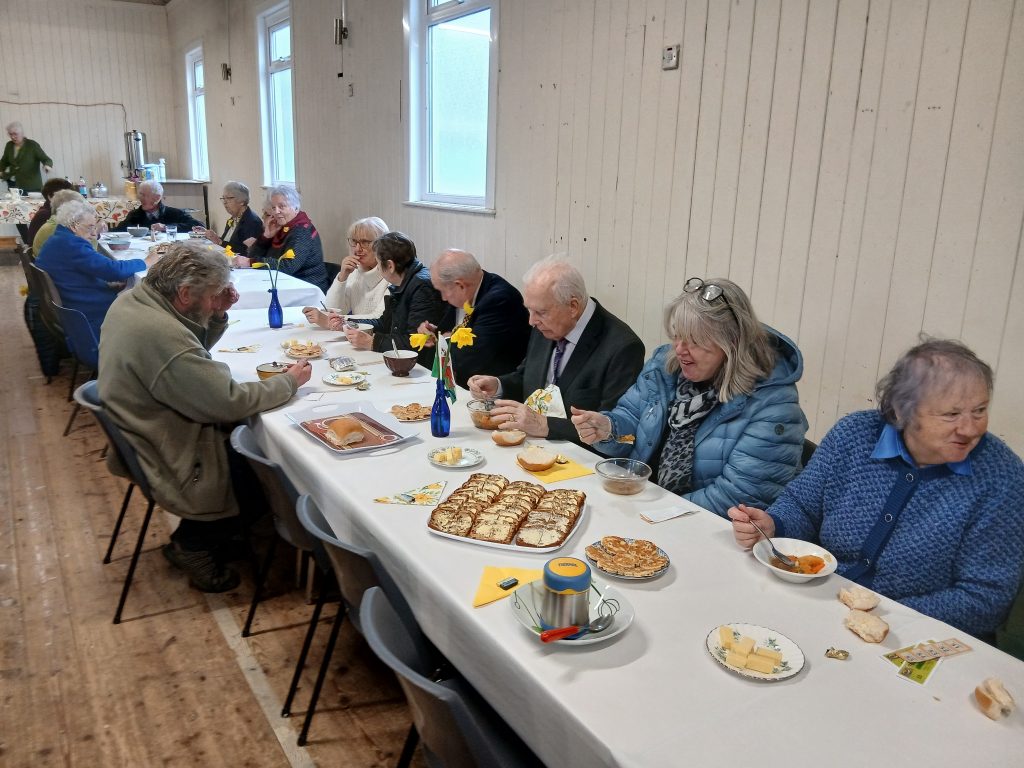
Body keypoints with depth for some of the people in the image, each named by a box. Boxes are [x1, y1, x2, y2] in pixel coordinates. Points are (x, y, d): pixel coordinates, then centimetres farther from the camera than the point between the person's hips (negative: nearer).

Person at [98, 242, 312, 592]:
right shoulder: (162, 335, -32)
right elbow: (231, 402, -27)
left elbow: (194, 352, 11)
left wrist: (218, 314, -6)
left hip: (140, 439, 9)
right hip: (171, 463, -9)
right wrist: (289, 381, -13)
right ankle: (197, 545, 17)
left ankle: (195, 538, 22)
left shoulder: (132, 300, -2)